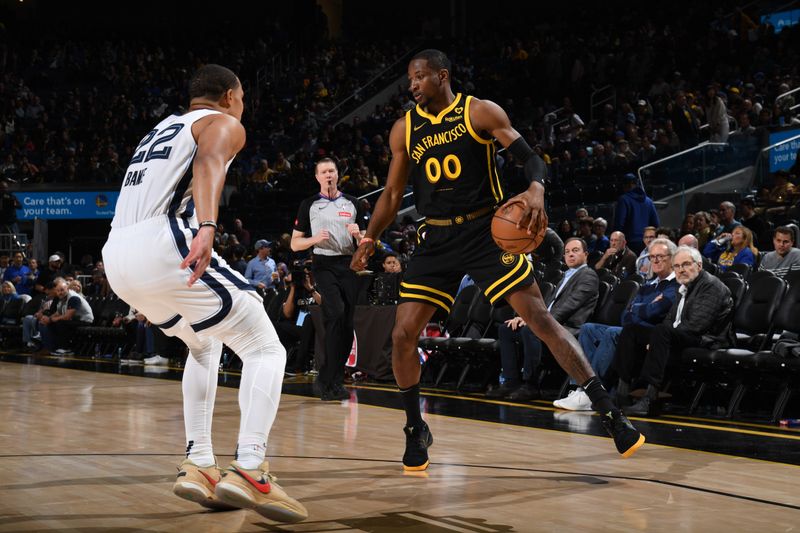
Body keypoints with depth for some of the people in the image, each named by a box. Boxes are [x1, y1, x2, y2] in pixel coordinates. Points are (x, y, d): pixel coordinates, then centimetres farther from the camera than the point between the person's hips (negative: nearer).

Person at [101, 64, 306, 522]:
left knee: (204, 346, 29)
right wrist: (207, 226, -33)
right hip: (162, 244, -8)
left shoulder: (161, 130, 33)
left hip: (116, 257, 8)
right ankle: (249, 470, -17)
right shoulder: (224, 123, 8)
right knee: (265, 349, 2)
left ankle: (198, 466, 18)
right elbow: (208, 162, -15)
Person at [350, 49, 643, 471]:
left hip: (486, 230, -4)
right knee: (402, 335, -5)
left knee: (540, 318, -11)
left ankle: (609, 414, -8)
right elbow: (392, 194, 13)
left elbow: (530, 158, -9)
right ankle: (415, 430, 16)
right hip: (437, 239, 4)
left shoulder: (481, 112, -5)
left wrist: (535, 190, -31)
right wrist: (369, 239, 1)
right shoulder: (404, 129, 6)